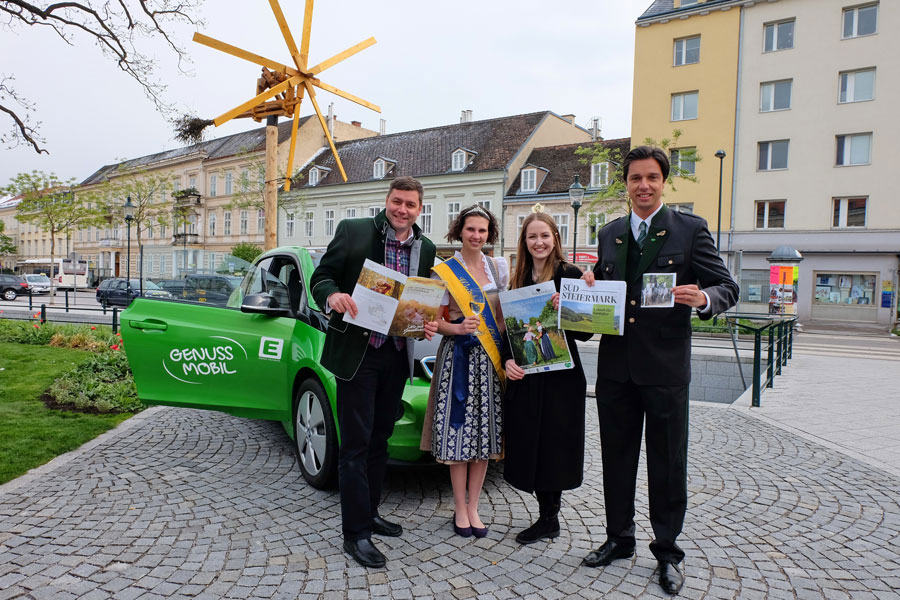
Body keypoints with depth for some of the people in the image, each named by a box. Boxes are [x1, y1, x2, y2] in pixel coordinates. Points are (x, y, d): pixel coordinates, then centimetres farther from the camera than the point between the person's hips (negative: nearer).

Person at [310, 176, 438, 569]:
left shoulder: (426, 249, 9)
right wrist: (332, 295, -26)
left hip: (397, 356, 5)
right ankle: (355, 532, 12)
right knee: (356, 444, 0)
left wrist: (429, 323, -6)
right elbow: (321, 277, -4)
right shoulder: (352, 231, -4)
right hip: (356, 354, -5)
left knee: (379, 440, 17)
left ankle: (369, 513, 34)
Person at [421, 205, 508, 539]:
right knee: (458, 431, -1)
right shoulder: (444, 271, 0)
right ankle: (460, 509, 13)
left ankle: (473, 508, 17)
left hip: (491, 360, 3)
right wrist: (458, 328, -20)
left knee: (485, 432, 5)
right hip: (457, 357, -3)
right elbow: (434, 321, -1)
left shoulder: (499, 268, 10)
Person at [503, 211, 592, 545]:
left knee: (552, 446, 3)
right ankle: (548, 517, 25)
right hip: (524, 376, 5)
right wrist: (507, 360, -7)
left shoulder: (570, 275, -5)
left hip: (560, 376, -5)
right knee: (529, 447, 9)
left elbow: (585, 331, -8)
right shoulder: (518, 279, 10)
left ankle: (549, 518, 19)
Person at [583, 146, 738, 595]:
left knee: (668, 462, 7)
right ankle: (619, 538, 32)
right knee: (616, 456, 14)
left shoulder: (690, 229, -1)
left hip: (665, 365, -4)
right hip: (615, 364, 4)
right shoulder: (609, 234, 11)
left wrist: (702, 298, -25)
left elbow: (727, 288, -3)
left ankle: (667, 551, 25)